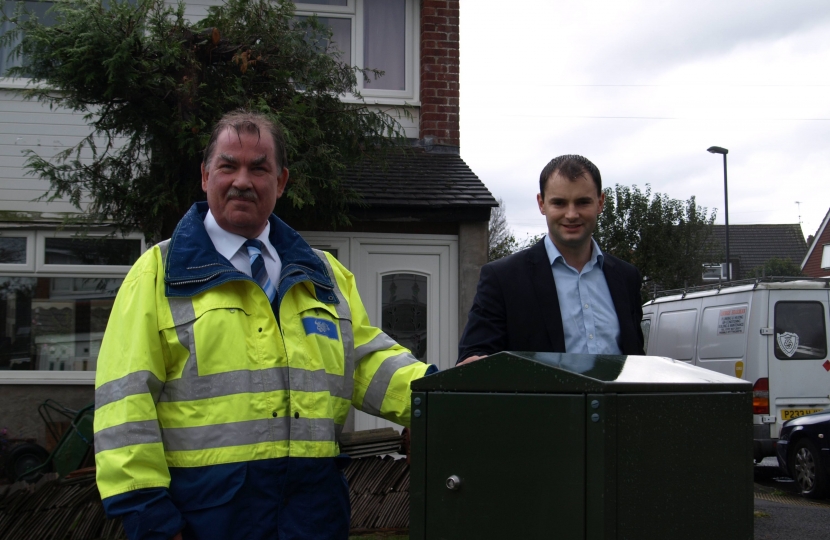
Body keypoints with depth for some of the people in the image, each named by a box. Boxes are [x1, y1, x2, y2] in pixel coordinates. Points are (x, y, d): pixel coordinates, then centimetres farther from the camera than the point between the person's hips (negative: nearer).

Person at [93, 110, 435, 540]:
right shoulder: (161, 273, 0)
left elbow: (367, 363, 12)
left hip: (315, 504, 4)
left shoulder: (323, 274, 15)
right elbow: (126, 402, -5)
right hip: (206, 505, -4)